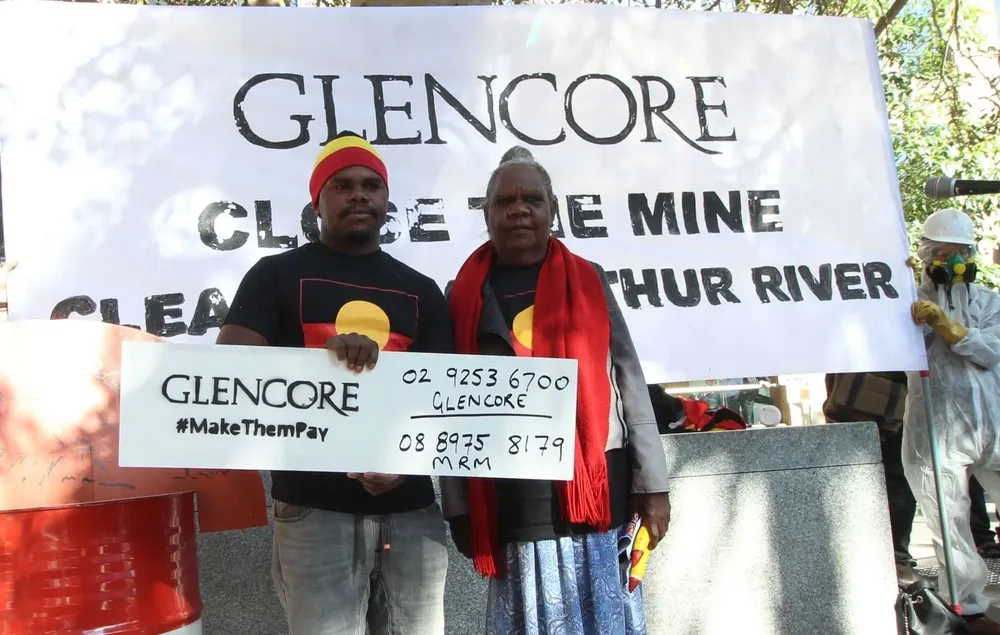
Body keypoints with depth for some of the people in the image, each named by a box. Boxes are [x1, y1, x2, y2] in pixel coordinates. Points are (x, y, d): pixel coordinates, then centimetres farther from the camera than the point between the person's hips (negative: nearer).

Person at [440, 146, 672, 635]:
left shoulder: (588, 281, 6)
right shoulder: (464, 296, 5)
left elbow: (629, 381, 5)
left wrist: (652, 483, 1)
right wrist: (459, 508, 1)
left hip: (598, 487, 1)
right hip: (512, 500, -1)